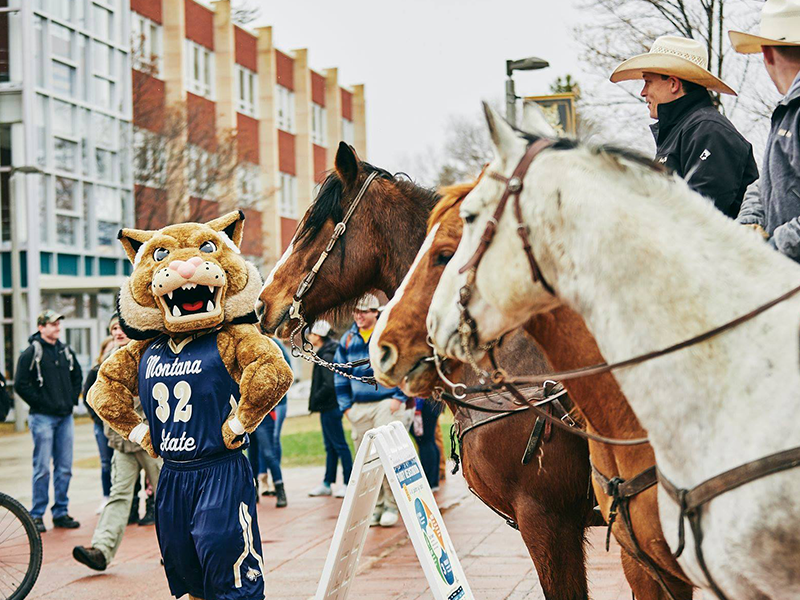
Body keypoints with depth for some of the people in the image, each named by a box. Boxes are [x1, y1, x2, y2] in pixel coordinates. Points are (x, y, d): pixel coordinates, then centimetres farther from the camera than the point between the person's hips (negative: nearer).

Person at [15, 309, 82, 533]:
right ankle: (37, 515, 4)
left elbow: (77, 377, 24)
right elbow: (21, 385, -9)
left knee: (64, 468, 7)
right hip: (43, 418, -5)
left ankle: (61, 512, 15)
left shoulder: (66, 351, 11)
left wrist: (72, 399, 11)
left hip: (65, 417, 5)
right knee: (42, 469, -4)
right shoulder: (31, 353, -6)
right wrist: (41, 403, -11)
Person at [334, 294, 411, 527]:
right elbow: (340, 375, 18)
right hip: (359, 408, 4)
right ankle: (375, 506, 12)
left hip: (387, 402, -4)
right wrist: (346, 405, 10)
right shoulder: (348, 340, 12)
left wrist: (399, 397, -5)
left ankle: (391, 506, 1)